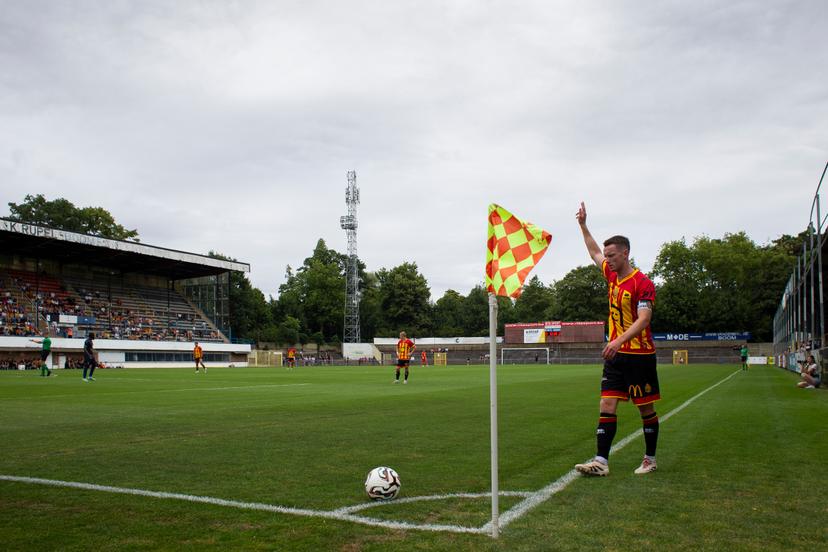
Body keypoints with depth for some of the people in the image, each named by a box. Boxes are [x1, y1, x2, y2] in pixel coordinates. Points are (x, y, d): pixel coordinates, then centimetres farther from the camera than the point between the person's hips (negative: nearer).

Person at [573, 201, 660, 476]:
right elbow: (595, 252, 27)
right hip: (616, 354, 6)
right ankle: (601, 461, -4)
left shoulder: (642, 283, -13)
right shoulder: (612, 276, 9)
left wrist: (619, 340, -34)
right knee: (606, 406, -2)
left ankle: (650, 459, 21)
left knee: (646, 408, 7)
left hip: (639, 355, -6)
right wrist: (583, 225, 26)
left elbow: (643, 320, -23)